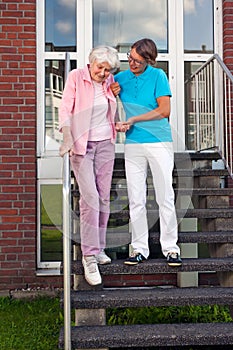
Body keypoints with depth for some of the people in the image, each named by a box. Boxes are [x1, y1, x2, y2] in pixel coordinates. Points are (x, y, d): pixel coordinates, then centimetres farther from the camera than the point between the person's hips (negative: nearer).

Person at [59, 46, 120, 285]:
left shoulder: (109, 81, 9)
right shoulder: (76, 77, -4)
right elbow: (65, 108, -12)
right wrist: (67, 136, -26)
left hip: (105, 144, 5)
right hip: (81, 144, -4)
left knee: (103, 198, 5)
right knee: (89, 198, -13)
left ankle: (98, 248, 18)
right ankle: (90, 257, -9)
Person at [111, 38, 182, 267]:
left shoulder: (158, 76, -2)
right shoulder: (121, 78, 8)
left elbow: (164, 110, -9)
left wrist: (132, 120, -10)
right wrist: (111, 94, -2)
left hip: (159, 142, -3)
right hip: (133, 144, 3)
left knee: (165, 198, 0)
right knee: (136, 199, 4)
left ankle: (170, 248, 11)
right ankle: (139, 248, 14)